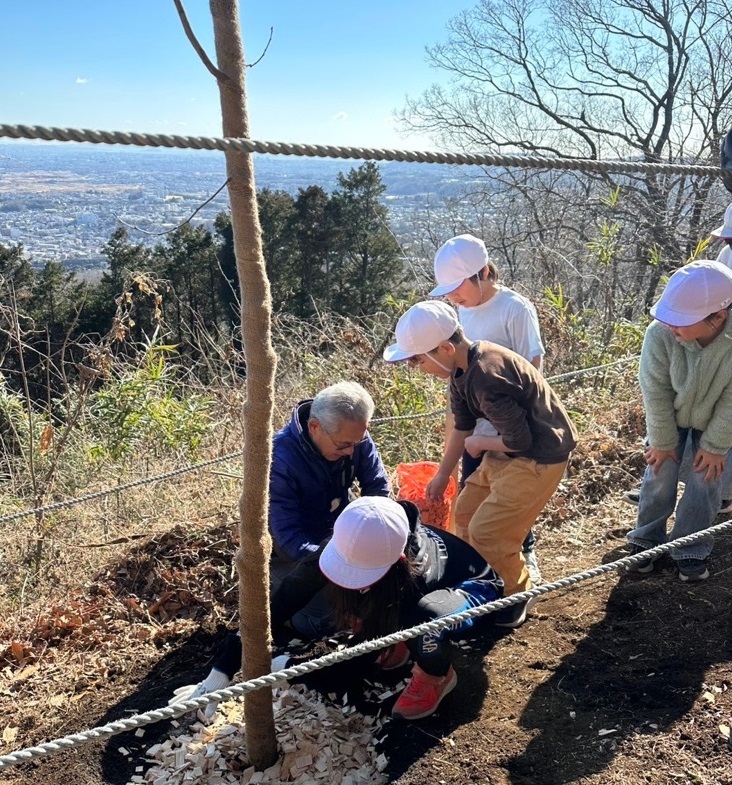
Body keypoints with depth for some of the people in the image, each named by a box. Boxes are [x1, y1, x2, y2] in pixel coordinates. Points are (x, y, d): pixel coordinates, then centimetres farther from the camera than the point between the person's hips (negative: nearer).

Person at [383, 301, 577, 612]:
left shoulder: (485, 378, -33)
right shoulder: (461, 366, -4)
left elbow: (519, 440, -26)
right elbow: (462, 425, 9)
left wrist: (478, 444, -8)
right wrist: (441, 475, 15)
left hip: (539, 457, -9)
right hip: (511, 449, 9)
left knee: (486, 533, -7)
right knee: (465, 513, 15)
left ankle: (516, 595, 17)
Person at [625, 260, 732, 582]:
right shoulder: (660, 334, -37)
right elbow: (655, 393, -23)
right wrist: (663, 442, -13)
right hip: (669, 416, 0)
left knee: (706, 482, 3)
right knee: (659, 477, 4)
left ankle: (691, 552, 21)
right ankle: (646, 540, 25)